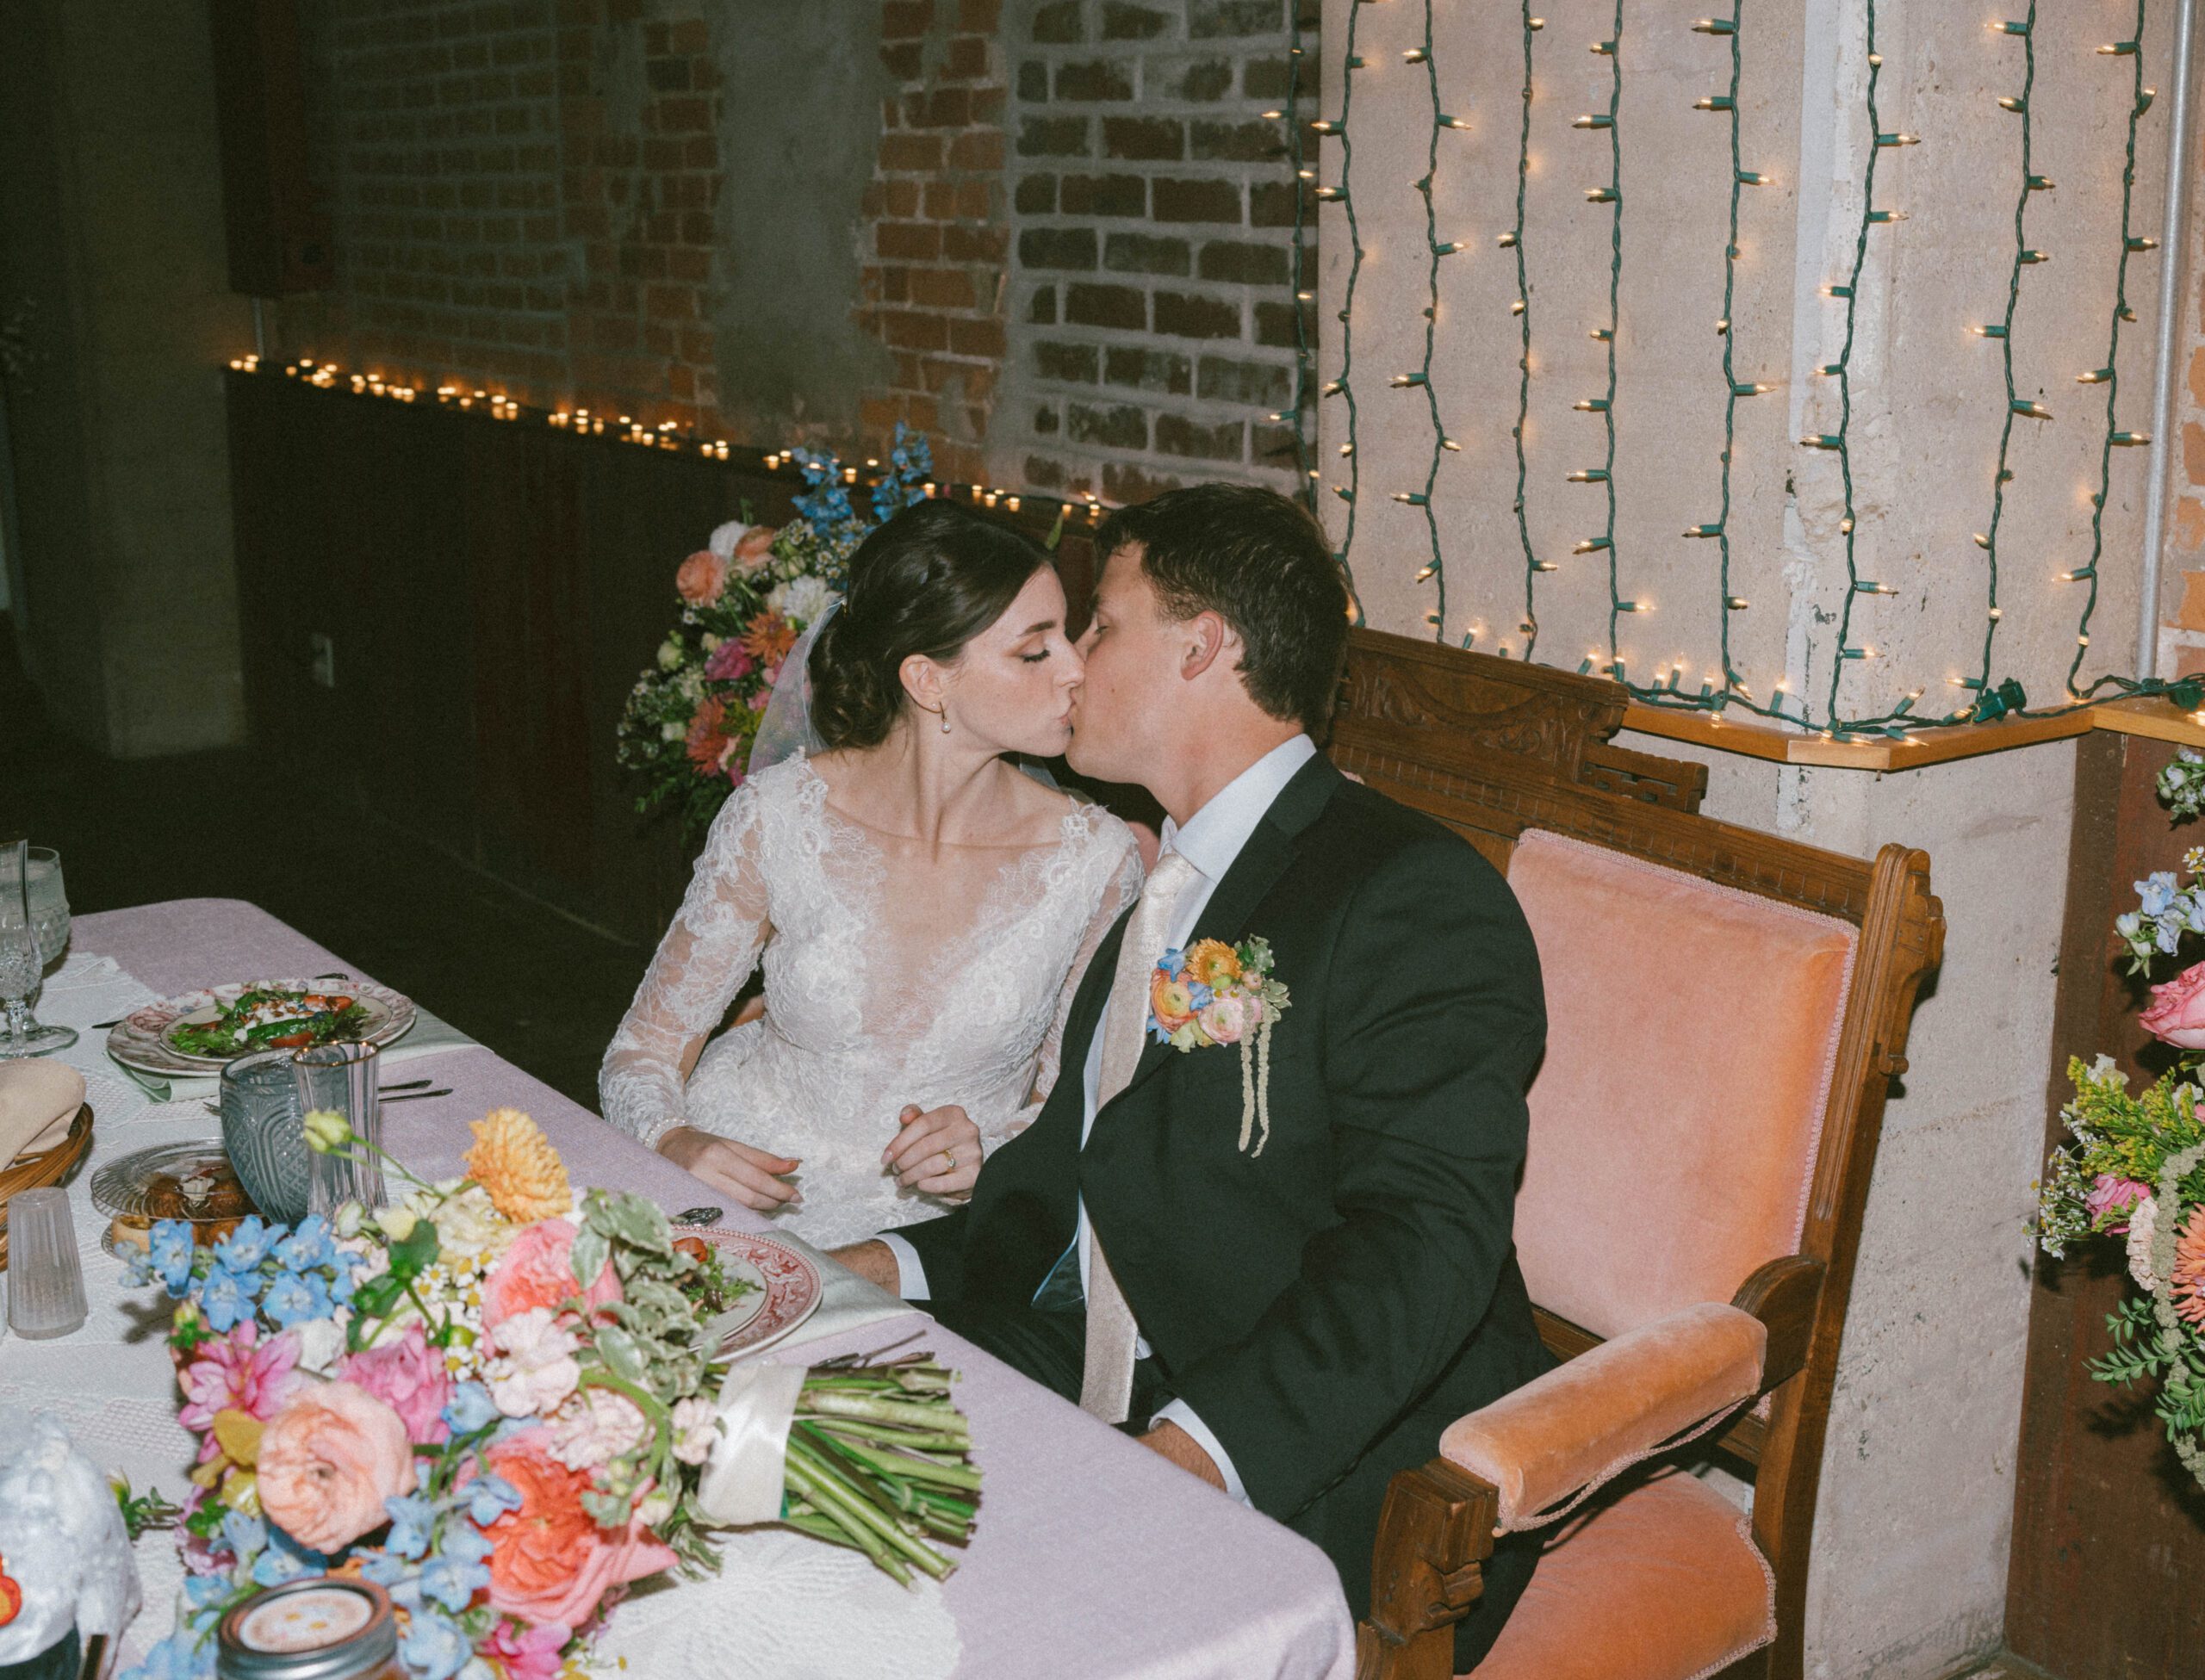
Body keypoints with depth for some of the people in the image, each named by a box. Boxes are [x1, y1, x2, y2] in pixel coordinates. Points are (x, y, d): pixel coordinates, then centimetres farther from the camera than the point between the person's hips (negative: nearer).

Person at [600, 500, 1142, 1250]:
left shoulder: (1095, 861, -8)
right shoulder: (777, 816, -8)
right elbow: (648, 1048, 2)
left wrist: (990, 1163, -15)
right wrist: (676, 1145, -19)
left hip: (929, 1241, 0)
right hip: (742, 1192, 0)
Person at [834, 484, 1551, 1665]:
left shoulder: (1418, 901, -13)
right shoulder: (1158, 882, 18)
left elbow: (1421, 1249, -23)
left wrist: (1192, 1458, -33)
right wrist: (897, 1266, 4)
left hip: (1322, 1485, -8)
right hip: (1089, 1408, 9)